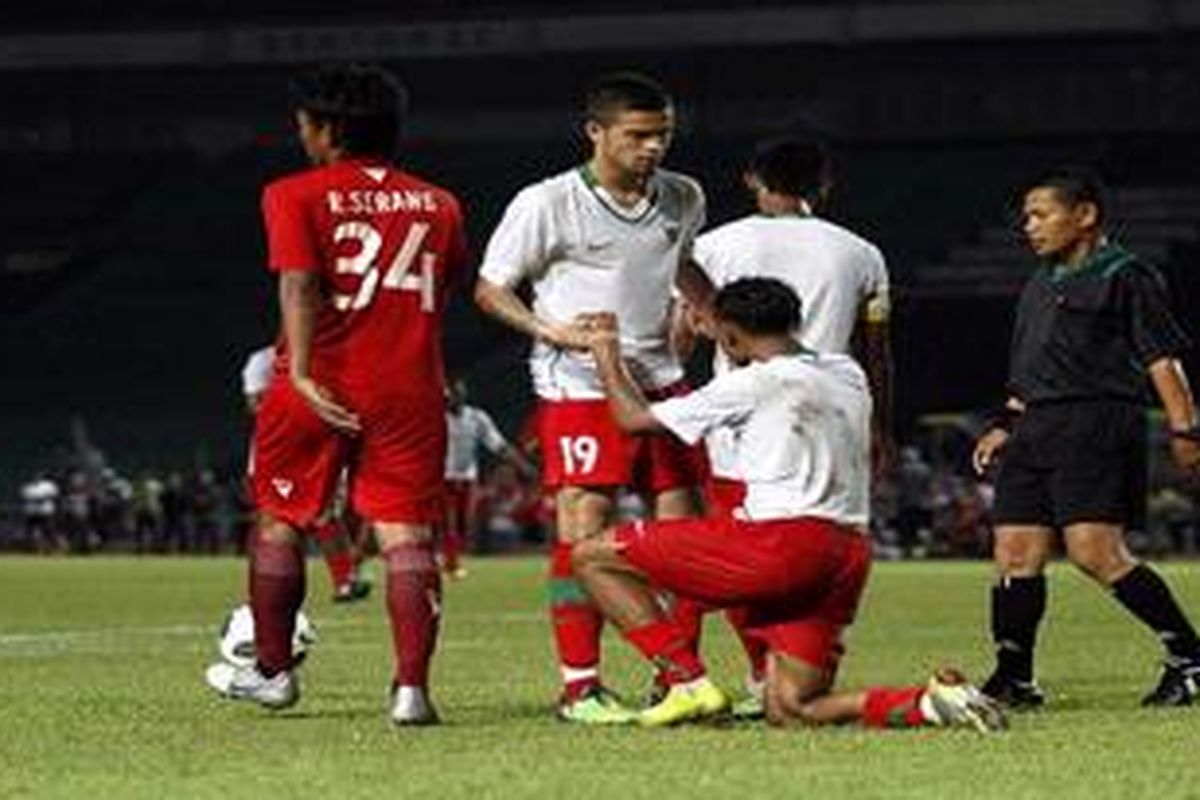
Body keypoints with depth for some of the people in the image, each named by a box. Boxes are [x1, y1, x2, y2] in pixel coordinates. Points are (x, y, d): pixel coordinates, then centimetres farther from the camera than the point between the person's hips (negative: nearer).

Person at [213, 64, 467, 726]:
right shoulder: (438, 205, 10)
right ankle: (412, 687, -14)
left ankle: (273, 671, 27)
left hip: (319, 388, -2)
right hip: (410, 389, 2)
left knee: (280, 521, 17)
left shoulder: (295, 195, -2)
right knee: (405, 534, -1)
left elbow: (299, 285, -15)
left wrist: (303, 374, -22)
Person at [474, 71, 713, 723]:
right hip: (578, 387, -6)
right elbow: (490, 288, -4)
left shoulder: (683, 199, 7)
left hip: (659, 382, 6)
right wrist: (550, 330, -19)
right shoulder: (547, 205, -10)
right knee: (584, 534, -10)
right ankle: (579, 686, -4)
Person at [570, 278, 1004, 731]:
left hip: (781, 544, -8)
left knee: (595, 557, 1)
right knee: (789, 712, 10)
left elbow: (635, 419, 5)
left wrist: (607, 355, 25)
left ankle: (688, 682, -8)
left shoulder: (752, 383, -1)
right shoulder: (848, 375, 18)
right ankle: (931, 701, -12)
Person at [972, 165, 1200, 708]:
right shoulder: (1040, 286, 23)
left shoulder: (1124, 276, -1)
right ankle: (1013, 679, 5)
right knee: (1015, 553, 1)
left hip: (1098, 425, -8)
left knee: (1095, 552, -18)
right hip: (1036, 430, 8)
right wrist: (1006, 426, 20)